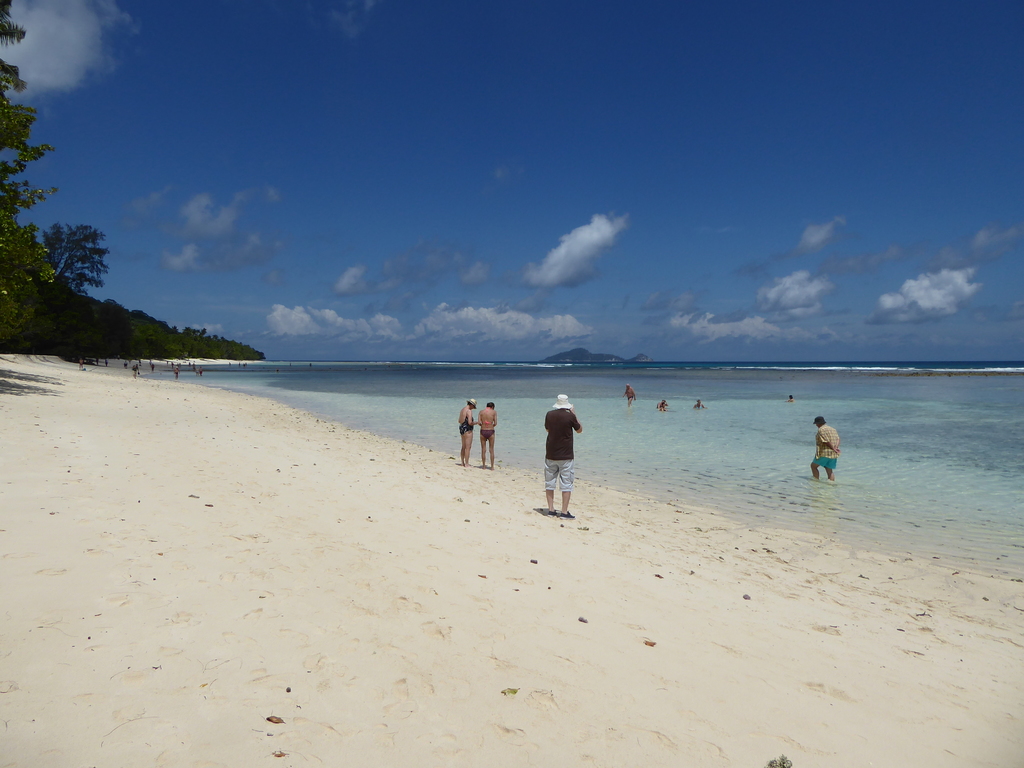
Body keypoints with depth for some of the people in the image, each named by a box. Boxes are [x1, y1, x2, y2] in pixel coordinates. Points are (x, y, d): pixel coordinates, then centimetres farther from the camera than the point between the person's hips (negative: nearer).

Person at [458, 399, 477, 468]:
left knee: (464, 447, 16)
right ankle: (466, 464, -7)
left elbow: (459, 421, 21)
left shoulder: (462, 410, 13)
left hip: (461, 428, 10)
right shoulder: (469, 411, -15)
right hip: (467, 430, -9)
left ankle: (463, 463, 20)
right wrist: (477, 422, -6)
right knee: (468, 447, -6)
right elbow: (470, 422, -22)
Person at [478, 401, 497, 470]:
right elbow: (495, 423, -7)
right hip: (491, 431, -1)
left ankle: (484, 466, 12)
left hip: (483, 431, 1)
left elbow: (479, 422, -6)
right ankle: (492, 466, 9)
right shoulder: (494, 412, 0)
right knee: (491, 450, 7)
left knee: (483, 450, 9)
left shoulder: (481, 412, 4)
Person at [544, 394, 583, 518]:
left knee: (549, 482, 13)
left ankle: (550, 509, 15)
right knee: (566, 483, 2)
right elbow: (579, 430, 4)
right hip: (566, 456, -4)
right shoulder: (570, 416, -12)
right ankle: (564, 511, 0)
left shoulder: (549, 415, -1)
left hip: (550, 455, 4)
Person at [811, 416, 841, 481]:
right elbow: (838, 439, 3)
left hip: (825, 453, -7)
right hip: (833, 454, 8)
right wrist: (836, 447, -11)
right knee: (829, 471, 10)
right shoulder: (832, 429, 17)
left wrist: (833, 449, -12)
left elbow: (826, 441, -18)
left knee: (813, 466, 9)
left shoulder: (821, 429, -9)